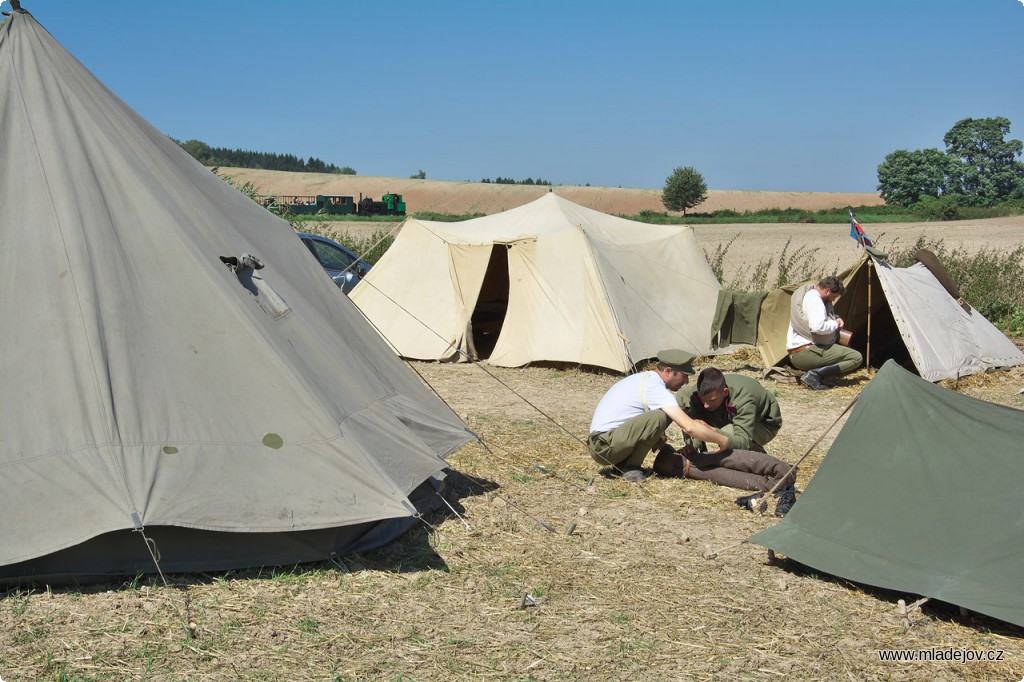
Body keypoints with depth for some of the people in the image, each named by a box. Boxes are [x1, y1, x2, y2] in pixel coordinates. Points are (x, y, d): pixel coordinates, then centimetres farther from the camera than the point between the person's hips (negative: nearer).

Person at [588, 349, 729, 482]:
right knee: (659, 418, -26)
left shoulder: (646, 378, 12)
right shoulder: (654, 388, -18)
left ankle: (621, 463, 10)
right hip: (604, 447, -10)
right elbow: (689, 427, -24)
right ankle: (631, 468, -9)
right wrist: (722, 440, -12)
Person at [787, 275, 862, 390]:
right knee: (856, 357, -10)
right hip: (806, 353, -10)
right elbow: (818, 327, -29)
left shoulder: (807, 294, 18)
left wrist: (836, 318, 14)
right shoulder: (814, 299, -14)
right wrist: (835, 324, -9)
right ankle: (814, 375, -17)